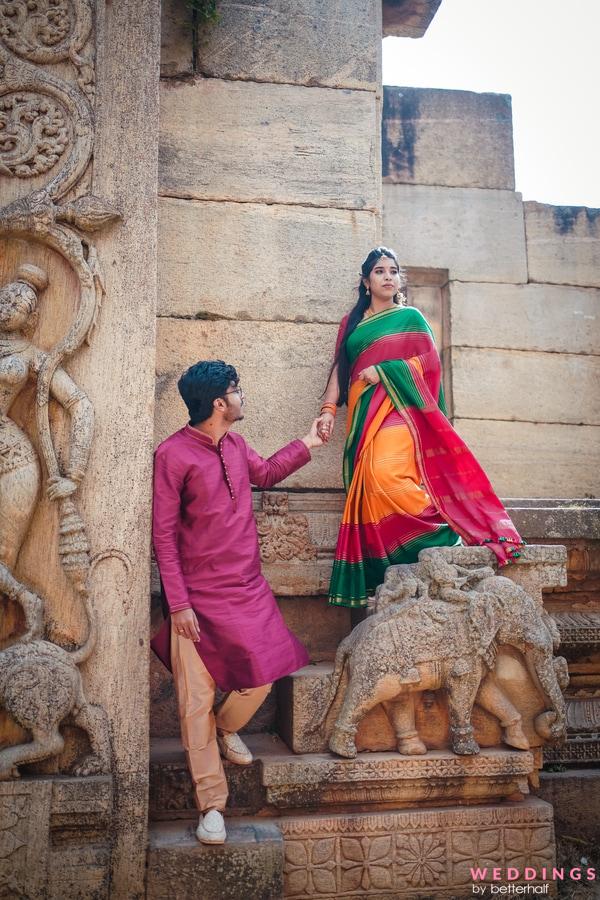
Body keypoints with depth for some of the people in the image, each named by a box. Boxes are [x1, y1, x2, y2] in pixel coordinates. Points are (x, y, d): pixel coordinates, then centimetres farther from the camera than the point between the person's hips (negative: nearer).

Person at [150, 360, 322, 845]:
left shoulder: (235, 444, 6)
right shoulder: (174, 454, -14)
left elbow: (265, 473, 30)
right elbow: (164, 534, -13)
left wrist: (307, 444, 27)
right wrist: (178, 604, -15)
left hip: (248, 588, 6)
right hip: (200, 596, -6)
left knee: (261, 677, 2)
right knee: (197, 700, -1)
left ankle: (227, 728, 36)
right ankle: (212, 804, 14)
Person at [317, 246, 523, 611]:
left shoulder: (410, 317, 12)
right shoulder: (352, 323, 22)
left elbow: (429, 363, 1)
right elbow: (340, 368, 13)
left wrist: (382, 371, -8)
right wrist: (328, 409, -2)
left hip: (397, 406, -4)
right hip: (363, 413, 4)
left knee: (387, 473, -27)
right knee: (368, 486, -7)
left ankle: (445, 531, -17)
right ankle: (378, 575, -6)